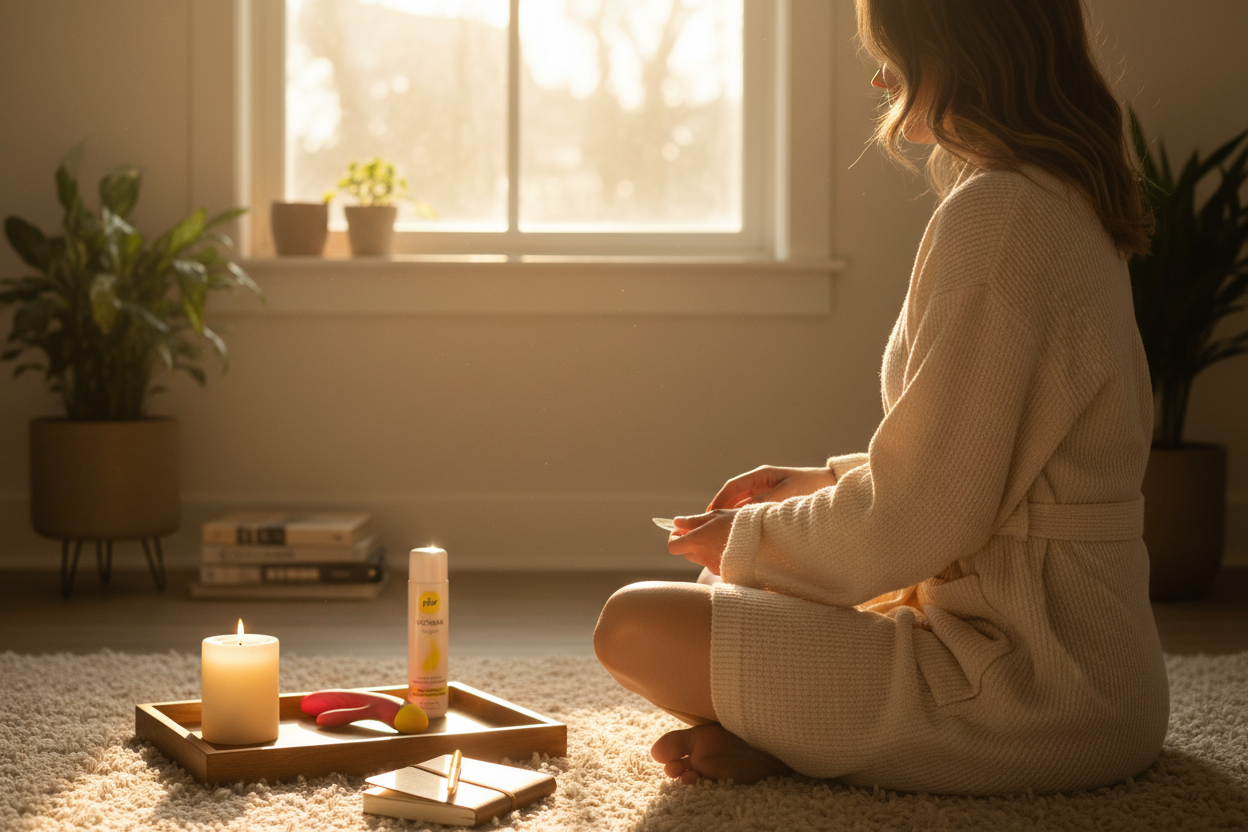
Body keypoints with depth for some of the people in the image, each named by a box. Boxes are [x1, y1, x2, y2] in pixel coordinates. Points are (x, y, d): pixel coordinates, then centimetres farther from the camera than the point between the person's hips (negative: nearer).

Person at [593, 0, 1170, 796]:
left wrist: (749, 539, -4)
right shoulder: (1070, 203, 12)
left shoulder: (996, 214, -20)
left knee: (636, 627, -14)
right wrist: (825, 480, 17)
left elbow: (917, 520, -20)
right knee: (729, 599, 25)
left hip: (1033, 689, -10)